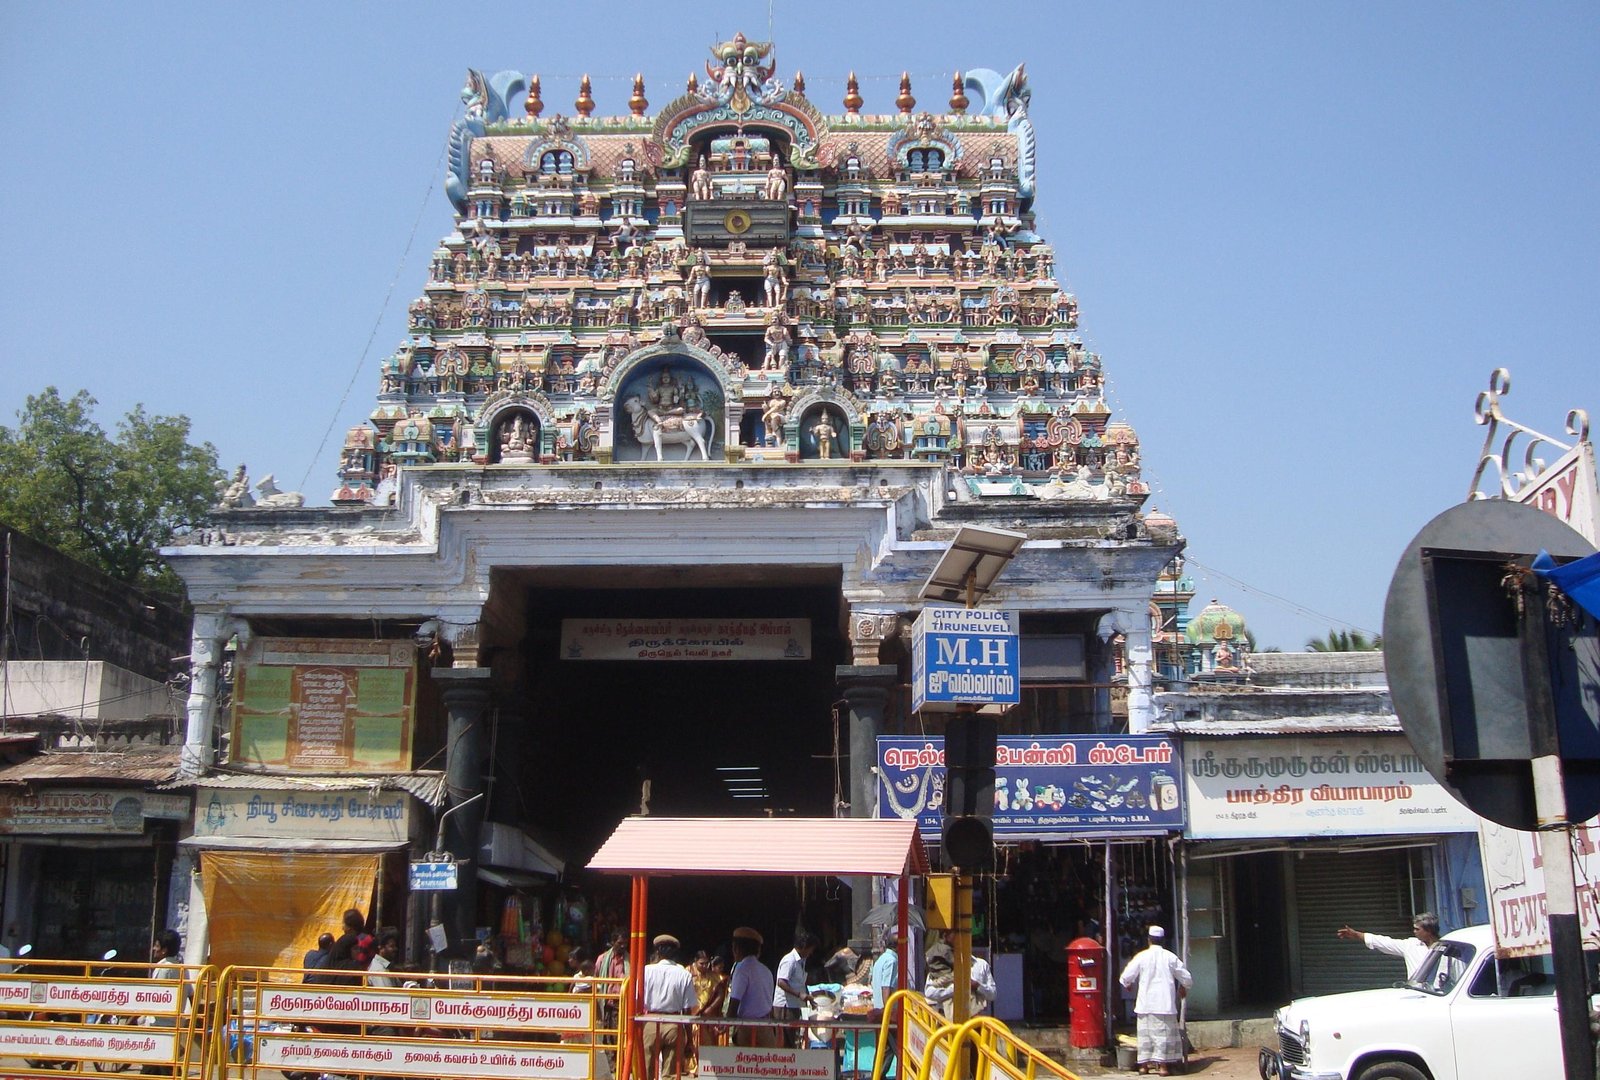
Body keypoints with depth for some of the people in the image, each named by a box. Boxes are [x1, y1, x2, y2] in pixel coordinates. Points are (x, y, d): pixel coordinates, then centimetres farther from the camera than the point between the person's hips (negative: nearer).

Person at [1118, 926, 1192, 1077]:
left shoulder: (1141, 957, -3)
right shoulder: (1170, 957, -1)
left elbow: (1126, 977, -1)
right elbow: (1187, 978, 7)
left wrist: (1128, 985, 22)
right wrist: (1183, 989, 29)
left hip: (1145, 1003, 1)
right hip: (1165, 1003, -1)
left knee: (1145, 1032, 9)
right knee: (1164, 1032, 2)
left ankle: (1144, 1064, 12)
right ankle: (1163, 1065, -3)